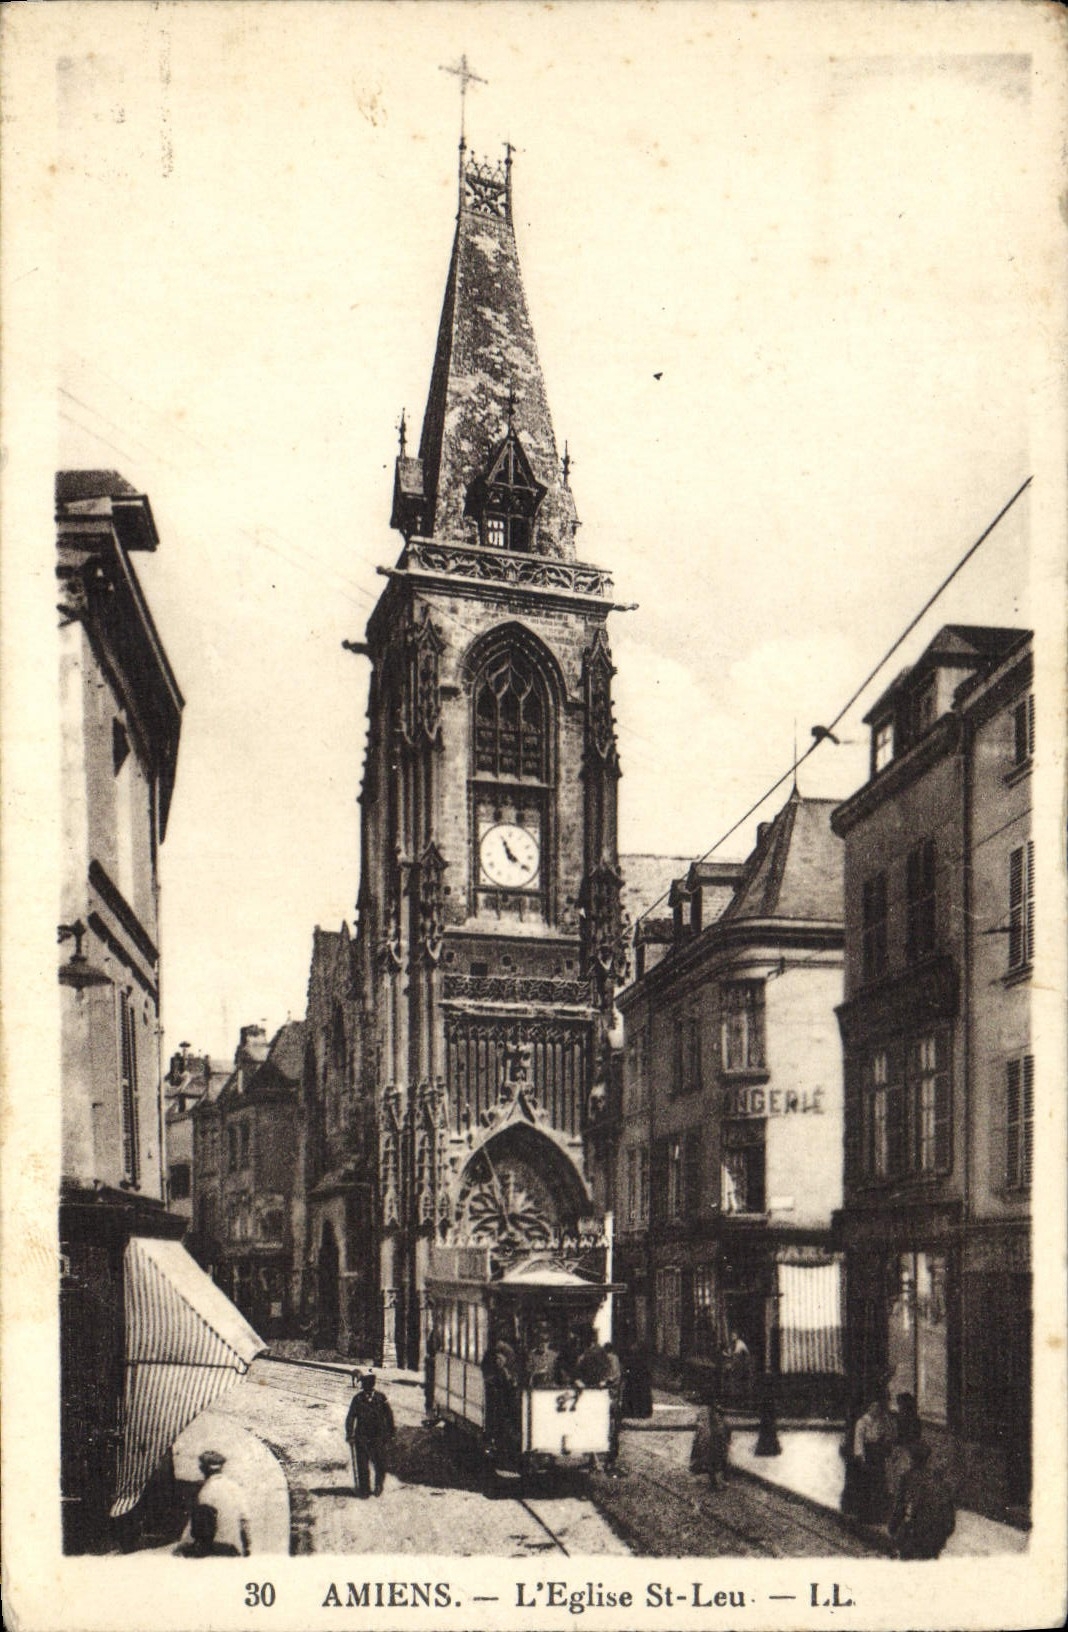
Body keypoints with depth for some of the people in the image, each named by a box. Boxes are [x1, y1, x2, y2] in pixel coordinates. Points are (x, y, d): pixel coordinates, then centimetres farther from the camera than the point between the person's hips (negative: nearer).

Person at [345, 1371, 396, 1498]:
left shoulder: (357, 1397, -9)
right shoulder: (381, 1397, -5)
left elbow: (350, 1418, -8)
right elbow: (389, 1416, 0)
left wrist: (349, 1434, -2)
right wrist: (391, 1431, 9)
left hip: (361, 1436, -1)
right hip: (379, 1437, 1)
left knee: (362, 1465, 8)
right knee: (379, 1465, 14)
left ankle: (364, 1489, 10)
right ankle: (378, 1488, 16)